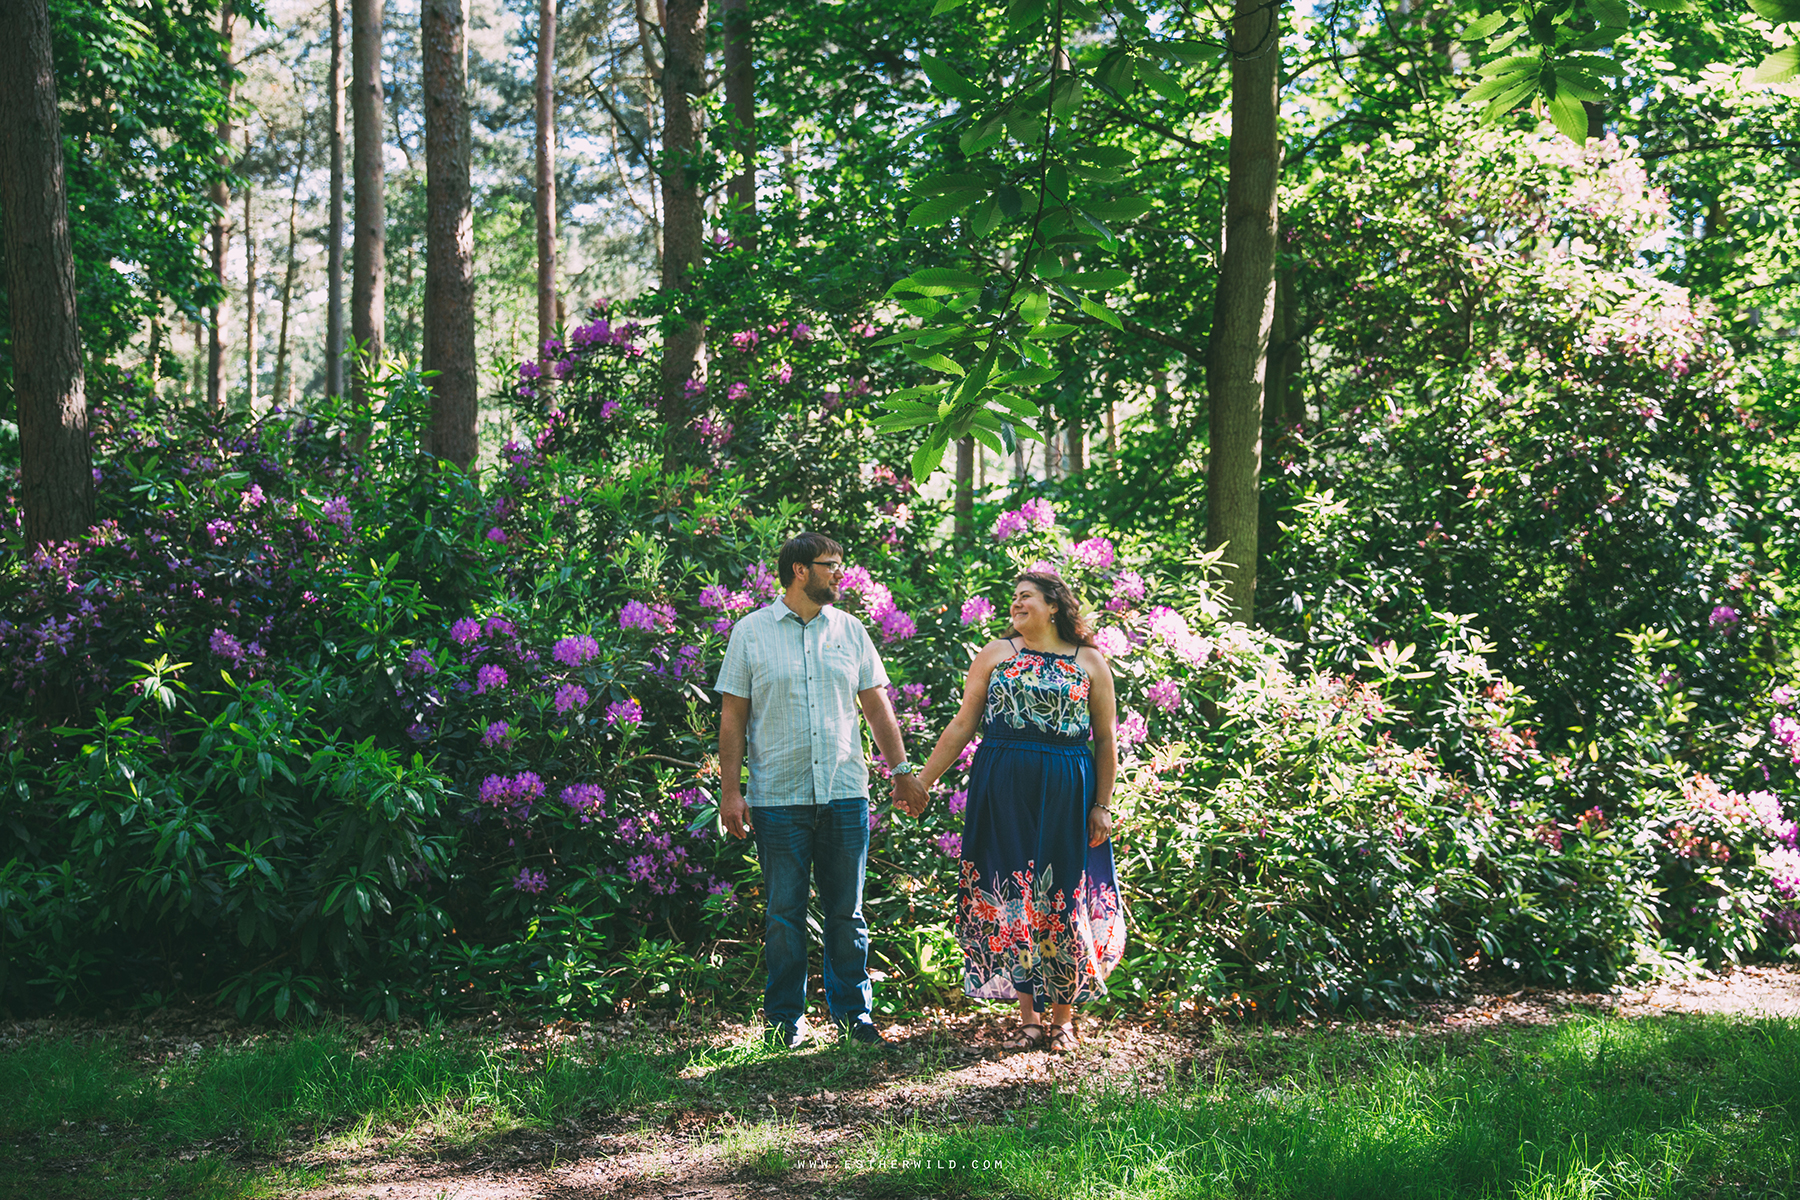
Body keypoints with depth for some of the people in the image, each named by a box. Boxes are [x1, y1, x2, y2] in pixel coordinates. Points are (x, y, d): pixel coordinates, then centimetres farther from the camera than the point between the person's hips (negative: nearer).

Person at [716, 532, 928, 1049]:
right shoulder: (751, 632, 1)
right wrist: (730, 791, -4)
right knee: (784, 913, 3)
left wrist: (902, 770, 10)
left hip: (844, 793, 2)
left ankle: (853, 1011, 18)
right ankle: (786, 1019, 14)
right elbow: (733, 717, 1)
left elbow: (876, 704, 14)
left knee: (846, 911, 7)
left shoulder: (850, 630, 10)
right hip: (778, 797, -2)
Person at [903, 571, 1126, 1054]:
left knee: (1062, 898, 1)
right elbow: (962, 725, 9)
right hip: (1003, 792, 2)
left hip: (1065, 794, -1)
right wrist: (924, 780, 5)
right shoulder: (995, 654, 9)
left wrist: (1102, 805, 0)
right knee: (1010, 896, 2)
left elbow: (1106, 738, 5)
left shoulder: (1089, 662, 5)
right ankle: (1029, 1013, 14)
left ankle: (1062, 1018, 14)